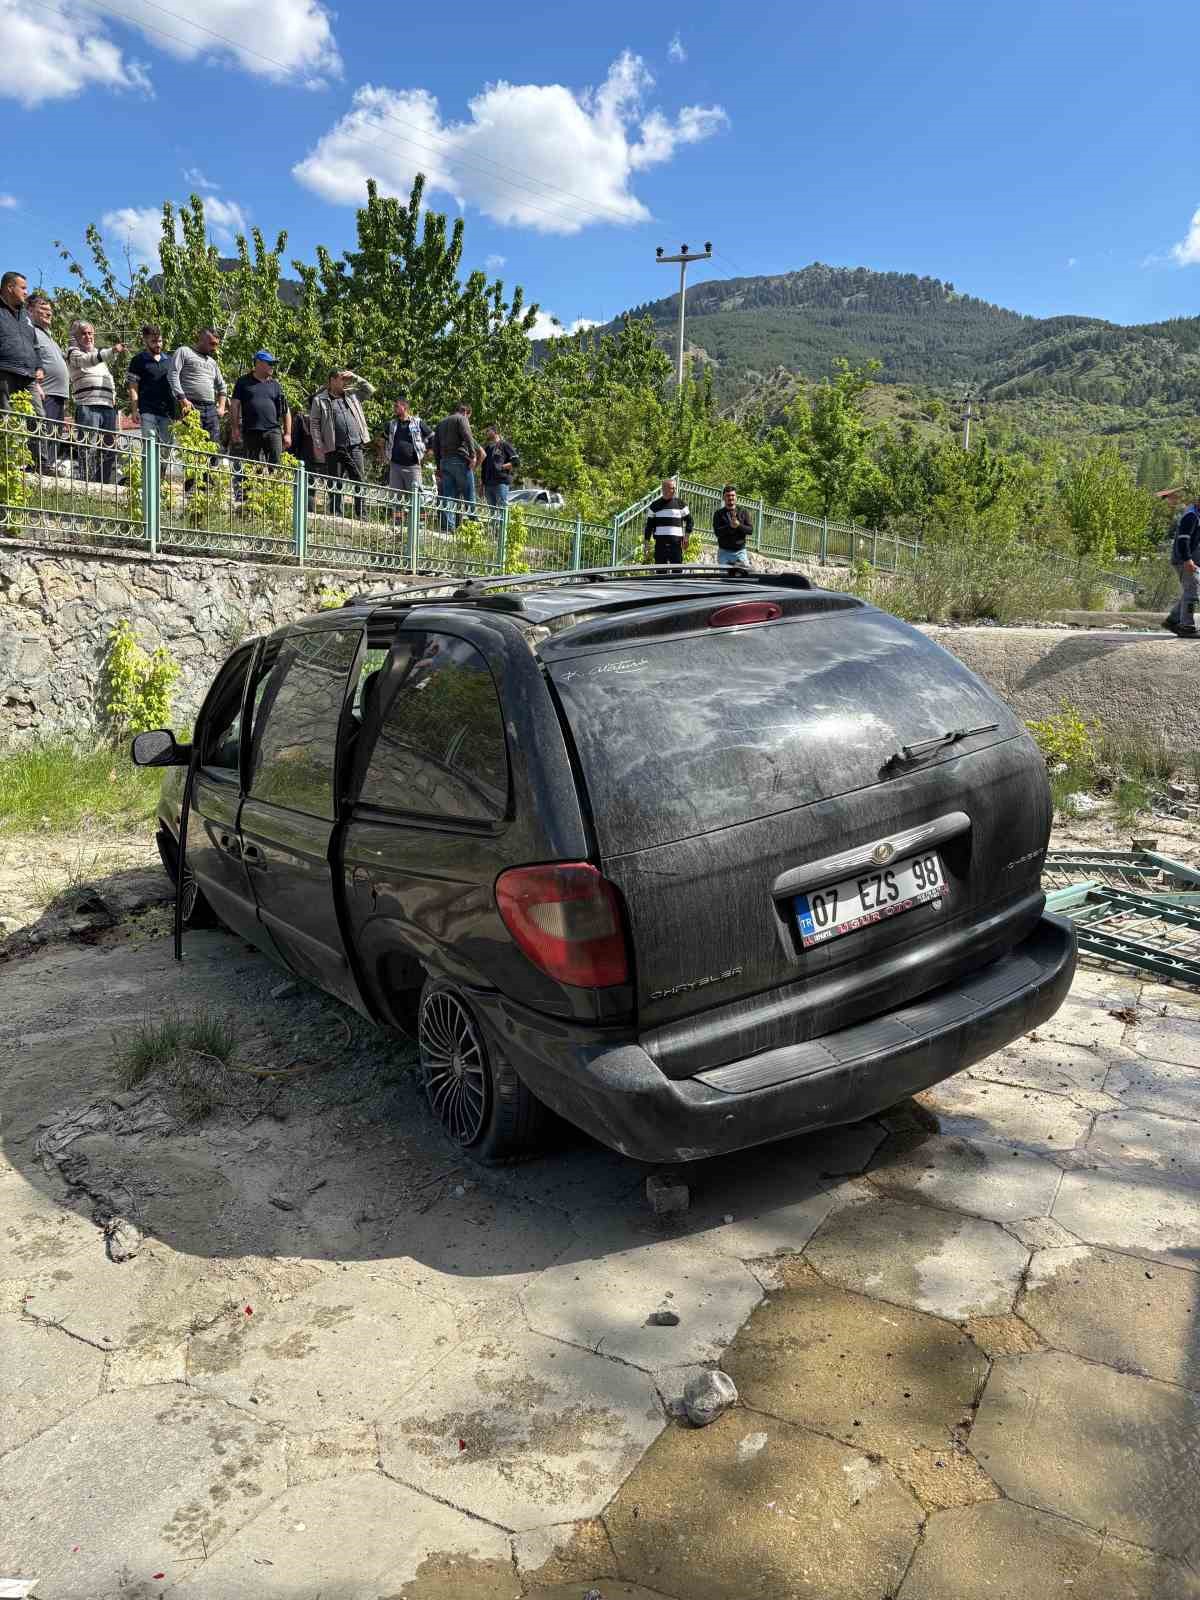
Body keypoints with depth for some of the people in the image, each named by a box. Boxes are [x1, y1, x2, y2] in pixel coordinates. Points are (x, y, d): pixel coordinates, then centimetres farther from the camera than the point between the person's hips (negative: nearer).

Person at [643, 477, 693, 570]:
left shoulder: (680, 504, 8)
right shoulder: (655, 505, 9)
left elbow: (689, 520, 13)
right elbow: (649, 525, 12)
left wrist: (687, 535, 0)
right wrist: (647, 541, 5)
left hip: (676, 541, 0)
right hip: (660, 542, 0)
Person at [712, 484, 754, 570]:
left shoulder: (743, 511, 10)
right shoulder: (719, 514, 5)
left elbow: (750, 530, 2)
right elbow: (717, 532, -8)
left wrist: (739, 525, -16)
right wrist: (730, 526, -22)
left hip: (740, 551, 1)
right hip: (724, 552, -1)